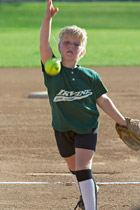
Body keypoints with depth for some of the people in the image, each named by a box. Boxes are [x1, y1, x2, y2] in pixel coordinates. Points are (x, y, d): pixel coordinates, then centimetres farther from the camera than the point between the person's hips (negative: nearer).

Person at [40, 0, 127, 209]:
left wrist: (124, 123, 0)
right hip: (62, 129, 3)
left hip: (86, 127, -2)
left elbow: (103, 101, 0)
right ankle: (88, 191, 48)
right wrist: (48, 18, -38)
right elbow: (44, 44, -25)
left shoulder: (90, 76, -10)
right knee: (74, 168, 19)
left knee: (82, 168, -16)